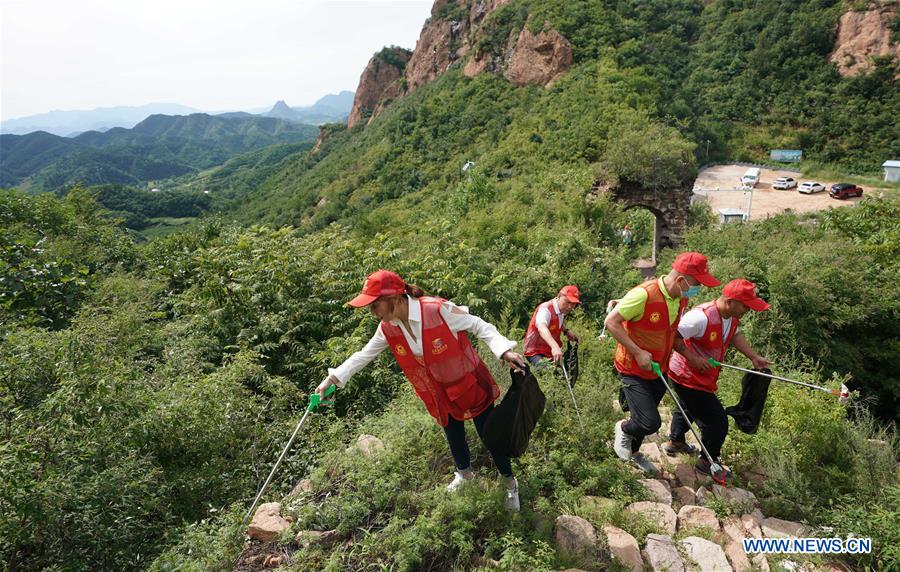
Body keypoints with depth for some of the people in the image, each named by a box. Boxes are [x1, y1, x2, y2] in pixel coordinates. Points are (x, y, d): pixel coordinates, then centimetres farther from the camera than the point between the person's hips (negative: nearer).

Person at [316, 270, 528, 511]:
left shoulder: (438, 310, -31)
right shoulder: (387, 329, -12)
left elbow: (480, 326, -21)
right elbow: (363, 355, 2)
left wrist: (504, 350, -34)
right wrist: (332, 379, 1)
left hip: (471, 384, -5)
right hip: (441, 392, 5)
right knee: (454, 436, 23)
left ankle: (510, 483, 32)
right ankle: (464, 473, 54)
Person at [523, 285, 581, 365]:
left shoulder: (562, 310, 3)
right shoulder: (546, 309, -23)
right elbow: (542, 328, -46)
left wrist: (566, 330, 8)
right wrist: (554, 346, -62)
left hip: (551, 352, 8)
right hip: (536, 352, -8)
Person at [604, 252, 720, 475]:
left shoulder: (682, 298, -2)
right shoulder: (644, 295, -28)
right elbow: (611, 322, -24)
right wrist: (637, 352, -24)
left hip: (659, 371, 7)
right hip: (633, 370, -7)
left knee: (647, 420, 20)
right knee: (651, 423, -13)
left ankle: (633, 452, 46)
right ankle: (623, 428, 20)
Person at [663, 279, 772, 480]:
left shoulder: (732, 316, -6)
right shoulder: (701, 317, -35)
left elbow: (736, 334, 13)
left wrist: (754, 357, 6)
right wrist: (693, 358, -30)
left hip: (701, 377, 10)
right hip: (688, 378, -10)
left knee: (689, 408, 31)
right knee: (717, 421, 0)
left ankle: (675, 442, 55)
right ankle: (708, 461, 24)